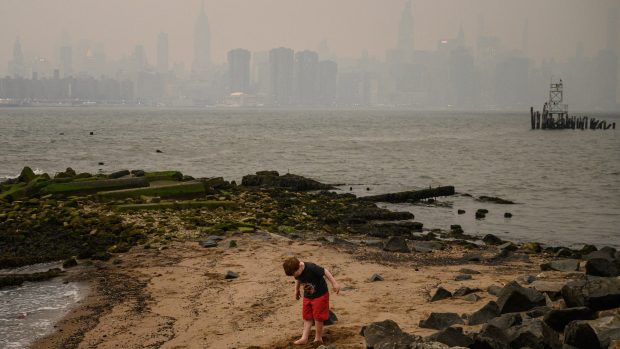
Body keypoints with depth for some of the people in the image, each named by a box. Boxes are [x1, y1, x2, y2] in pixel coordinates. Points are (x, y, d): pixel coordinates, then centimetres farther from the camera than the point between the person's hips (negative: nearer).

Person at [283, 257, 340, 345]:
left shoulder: (311, 268, -32)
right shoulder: (296, 271, -11)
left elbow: (325, 272, -23)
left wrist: (334, 283, -21)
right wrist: (297, 290, 23)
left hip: (320, 295, -6)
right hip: (307, 296, 6)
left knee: (318, 317, 0)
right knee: (307, 317, 8)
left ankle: (318, 338, 15)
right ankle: (304, 338, 12)